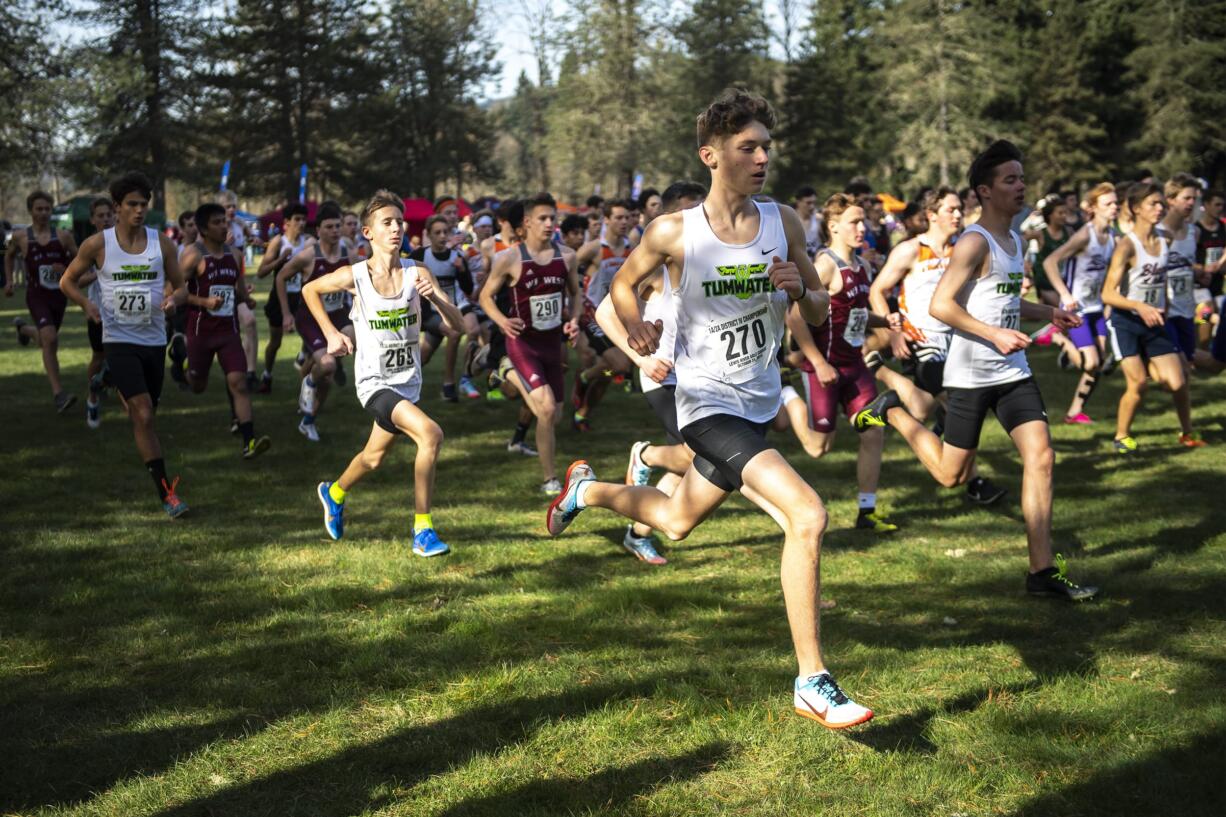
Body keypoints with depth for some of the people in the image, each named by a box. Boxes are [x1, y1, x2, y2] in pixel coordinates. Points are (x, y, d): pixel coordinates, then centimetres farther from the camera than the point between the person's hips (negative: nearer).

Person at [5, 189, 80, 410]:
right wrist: (9, 280, 14)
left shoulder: (63, 236, 0)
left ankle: (24, 329, 57)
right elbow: (9, 255, 21)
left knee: (46, 341, 20)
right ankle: (58, 393, -22)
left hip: (59, 294, 3)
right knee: (49, 339, -22)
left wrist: (66, 269, -12)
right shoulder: (21, 237, 0)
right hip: (37, 295, -3)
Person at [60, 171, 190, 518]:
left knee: (145, 416, 13)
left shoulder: (163, 244, 3)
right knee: (143, 415, -15)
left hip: (154, 340, 4)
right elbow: (68, 280, 7)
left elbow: (179, 285, 11)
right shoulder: (97, 244, -3)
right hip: (119, 341, -4)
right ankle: (166, 494, -17)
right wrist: (86, 304, -12)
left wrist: (173, 299, -12)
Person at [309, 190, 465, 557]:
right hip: (374, 381, -4)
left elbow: (457, 323, -12)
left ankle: (334, 493, 56)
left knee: (374, 457, 23)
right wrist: (331, 334, 3)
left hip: (408, 382, 4)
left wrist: (435, 297, -30)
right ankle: (423, 530, -18)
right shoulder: (354, 276, -12)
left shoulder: (417, 274, -8)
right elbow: (309, 290, 8)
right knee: (430, 434, -28)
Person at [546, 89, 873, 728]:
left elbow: (820, 312, 6)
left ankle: (586, 489, 55)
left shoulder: (783, 222, -3)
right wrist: (636, 329, -15)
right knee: (807, 515, -24)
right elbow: (624, 284, 5)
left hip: (760, 403, 6)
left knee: (677, 522, 25)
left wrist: (798, 290, -17)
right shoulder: (673, 233, -13)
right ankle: (811, 683, -15)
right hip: (707, 404, -6)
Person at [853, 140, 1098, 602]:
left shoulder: (1015, 242, 14)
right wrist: (995, 335, -23)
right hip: (970, 374, -7)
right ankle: (891, 411, 26)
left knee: (1041, 456, -6)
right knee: (950, 475, 2)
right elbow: (940, 305, -19)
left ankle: (1043, 570, -3)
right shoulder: (975, 242, -13)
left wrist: (1048, 314, 13)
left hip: (1013, 372, 7)